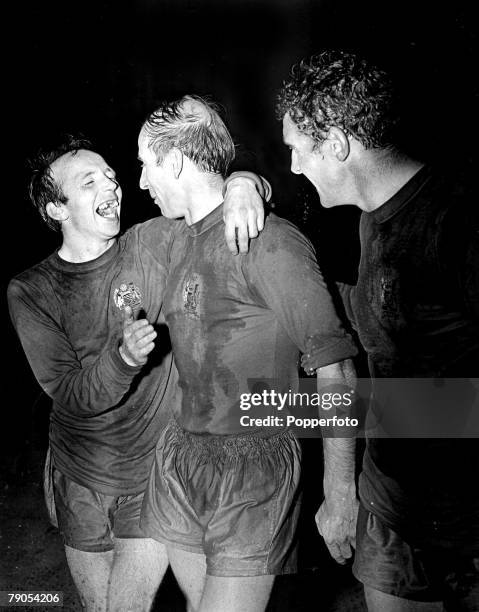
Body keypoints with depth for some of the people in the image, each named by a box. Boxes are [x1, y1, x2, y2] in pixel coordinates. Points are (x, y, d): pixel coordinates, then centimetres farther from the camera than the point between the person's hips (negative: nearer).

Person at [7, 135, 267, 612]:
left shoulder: (155, 243, -9)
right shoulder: (29, 291, -7)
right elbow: (70, 395, -15)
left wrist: (243, 185, -26)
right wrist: (125, 357, -33)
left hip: (156, 476, -1)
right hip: (80, 482, 2)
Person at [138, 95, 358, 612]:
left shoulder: (268, 240, -16)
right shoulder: (180, 240, 11)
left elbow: (334, 369, -17)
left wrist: (340, 494, -16)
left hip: (252, 467, -7)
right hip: (179, 457, 8)